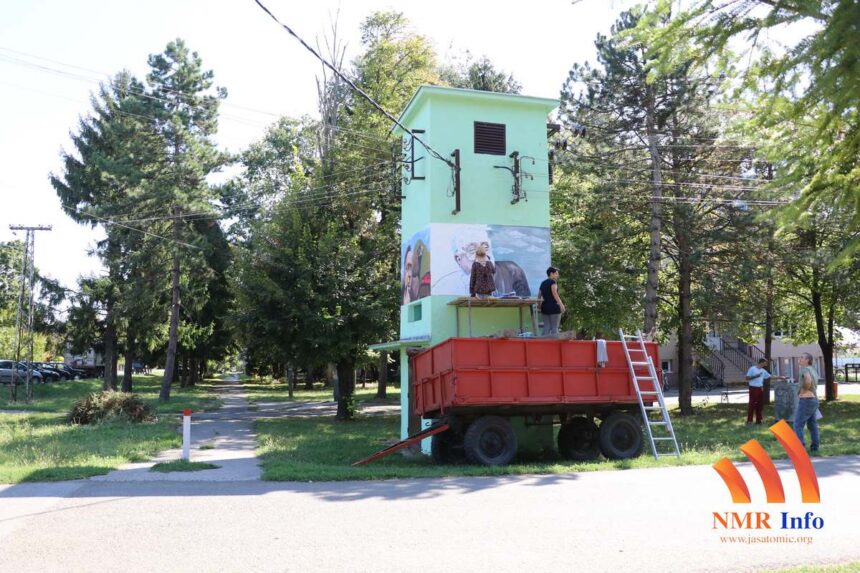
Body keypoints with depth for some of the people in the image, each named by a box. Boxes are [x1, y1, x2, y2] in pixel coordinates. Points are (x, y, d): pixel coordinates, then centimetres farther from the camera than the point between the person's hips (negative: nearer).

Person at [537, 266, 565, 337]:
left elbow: (539, 297, 19)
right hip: (553, 307, -7)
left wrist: (540, 306, 28)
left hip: (544, 307, 7)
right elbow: (554, 293, -22)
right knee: (554, 328, -4)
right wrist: (561, 304, -30)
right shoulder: (553, 282, -7)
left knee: (546, 327, 10)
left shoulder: (543, 283, 17)